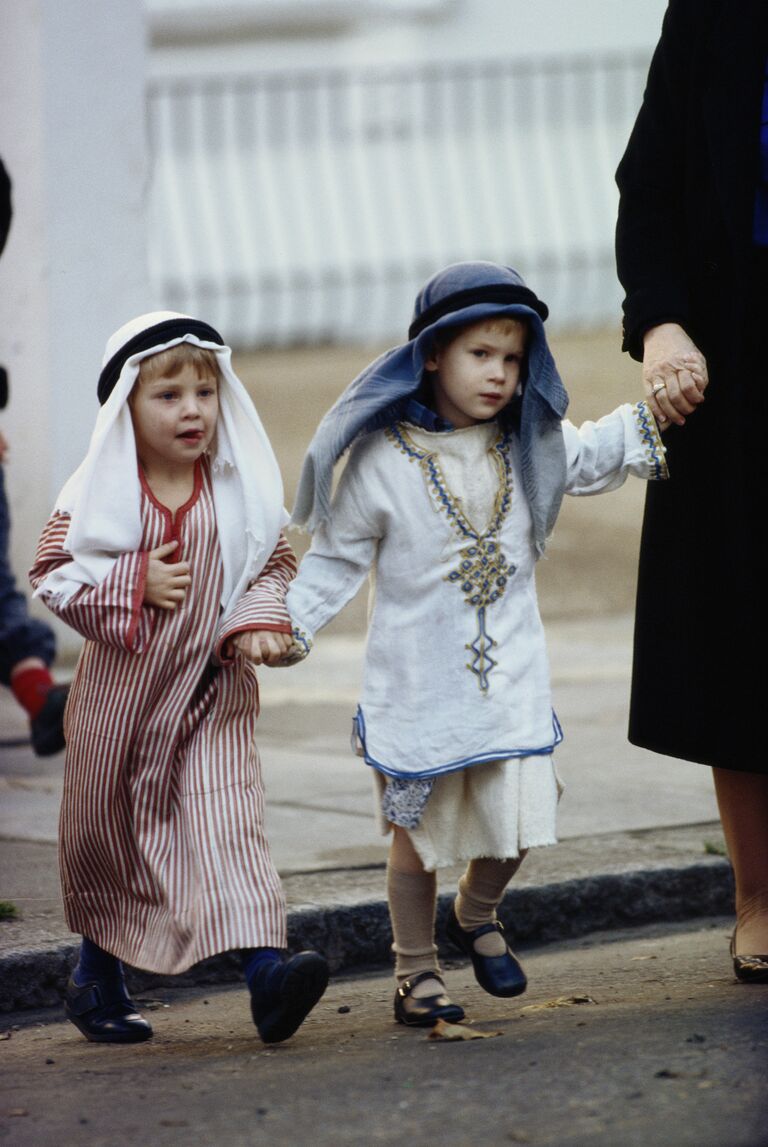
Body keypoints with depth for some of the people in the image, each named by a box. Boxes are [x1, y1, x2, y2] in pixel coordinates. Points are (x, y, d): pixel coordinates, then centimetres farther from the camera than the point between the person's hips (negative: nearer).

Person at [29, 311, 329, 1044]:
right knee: (104, 828, 12)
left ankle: (264, 966, -25)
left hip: (214, 694, 0)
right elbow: (52, 573, -4)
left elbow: (274, 566, 8)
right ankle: (98, 974, 31)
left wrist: (260, 621, -12)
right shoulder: (99, 494, -7)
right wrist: (132, 585, -17)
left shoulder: (240, 492, -1)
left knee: (229, 820, -15)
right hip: (119, 692, 0)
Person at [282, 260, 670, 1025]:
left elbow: (592, 456, 22)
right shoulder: (383, 459, -10)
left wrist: (659, 418, 10)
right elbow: (337, 557, -2)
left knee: (516, 822, 1)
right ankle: (416, 971, 19)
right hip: (417, 686, -4)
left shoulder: (527, 445, 3)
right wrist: (286, 625, -10)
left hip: (509, 677, 4)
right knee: (416, 833, 4)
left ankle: (476, 916, 32)